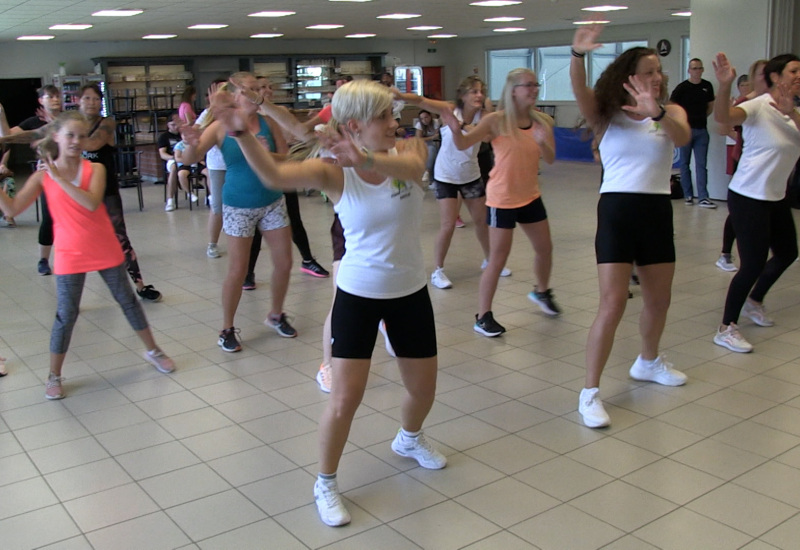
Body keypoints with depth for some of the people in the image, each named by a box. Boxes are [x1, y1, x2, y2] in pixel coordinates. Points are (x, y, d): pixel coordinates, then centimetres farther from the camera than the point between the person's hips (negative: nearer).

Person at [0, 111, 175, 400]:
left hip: (105, 250, 0)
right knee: (66, 315, 2)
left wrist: (59, 178, -25)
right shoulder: (43, 176, -3)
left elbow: (92, 203, -23)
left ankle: (153, 351, 30)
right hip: (70, 255, 0)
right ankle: (54, 377, 17)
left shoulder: (95, 169, -6)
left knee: (127, 300, 13)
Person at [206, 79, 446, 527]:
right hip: (357, 294, -3)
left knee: (424, 389, 17)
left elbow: (412, 168, -33)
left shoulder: (410, 150, -7)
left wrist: (365, 158, -51)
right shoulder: (334, 173, -13)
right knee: (346, 397, -4)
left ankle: (409, 440, 51)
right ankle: (326, 484, 20)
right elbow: (275, 175, -30)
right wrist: (242, 134, -47)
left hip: (411, 292, 3)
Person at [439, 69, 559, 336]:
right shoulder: (497, 120, -14)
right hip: (502, 200, -6)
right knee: (498, 260, -5)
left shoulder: (542, 122, -1)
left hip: (531, 197, 6)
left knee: (545, 248, 18)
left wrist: (543, 142, -27)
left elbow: (550, 159, -6)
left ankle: (541, 291, 47)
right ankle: (483, 317, 6)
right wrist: (455, 129, -41)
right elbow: (463, 144, -19)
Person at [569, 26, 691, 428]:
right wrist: (578, 55, -41)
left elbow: (683, 138, -17)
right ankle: (590, 392, -3)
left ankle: (648, 363, 45)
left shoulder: (671, 112, 6)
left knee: (659, 298, 18)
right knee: (613, 304, -12)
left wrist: (656, 112, -38)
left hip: (657, 211, 4)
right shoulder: (606, 115, 1)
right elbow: (580, 93, -21)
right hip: (617, 210, -4)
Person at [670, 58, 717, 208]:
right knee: (685, 163, 5)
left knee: (701, 164, -2)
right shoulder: (682, 87, -4)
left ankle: (703, 197, -4)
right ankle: (687, 195, 14)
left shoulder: (707, 86, 8)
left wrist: (702, 117, 7)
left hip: (702, 130, 3)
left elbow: (710, 105, 19)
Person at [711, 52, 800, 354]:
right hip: (748, 197, -9)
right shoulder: (758, 107, -17)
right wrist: (725, 85, -53)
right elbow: (723, 117, -37)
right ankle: (726, 329, 1)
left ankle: (754, 301, 44)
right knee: (753, 264, -11)